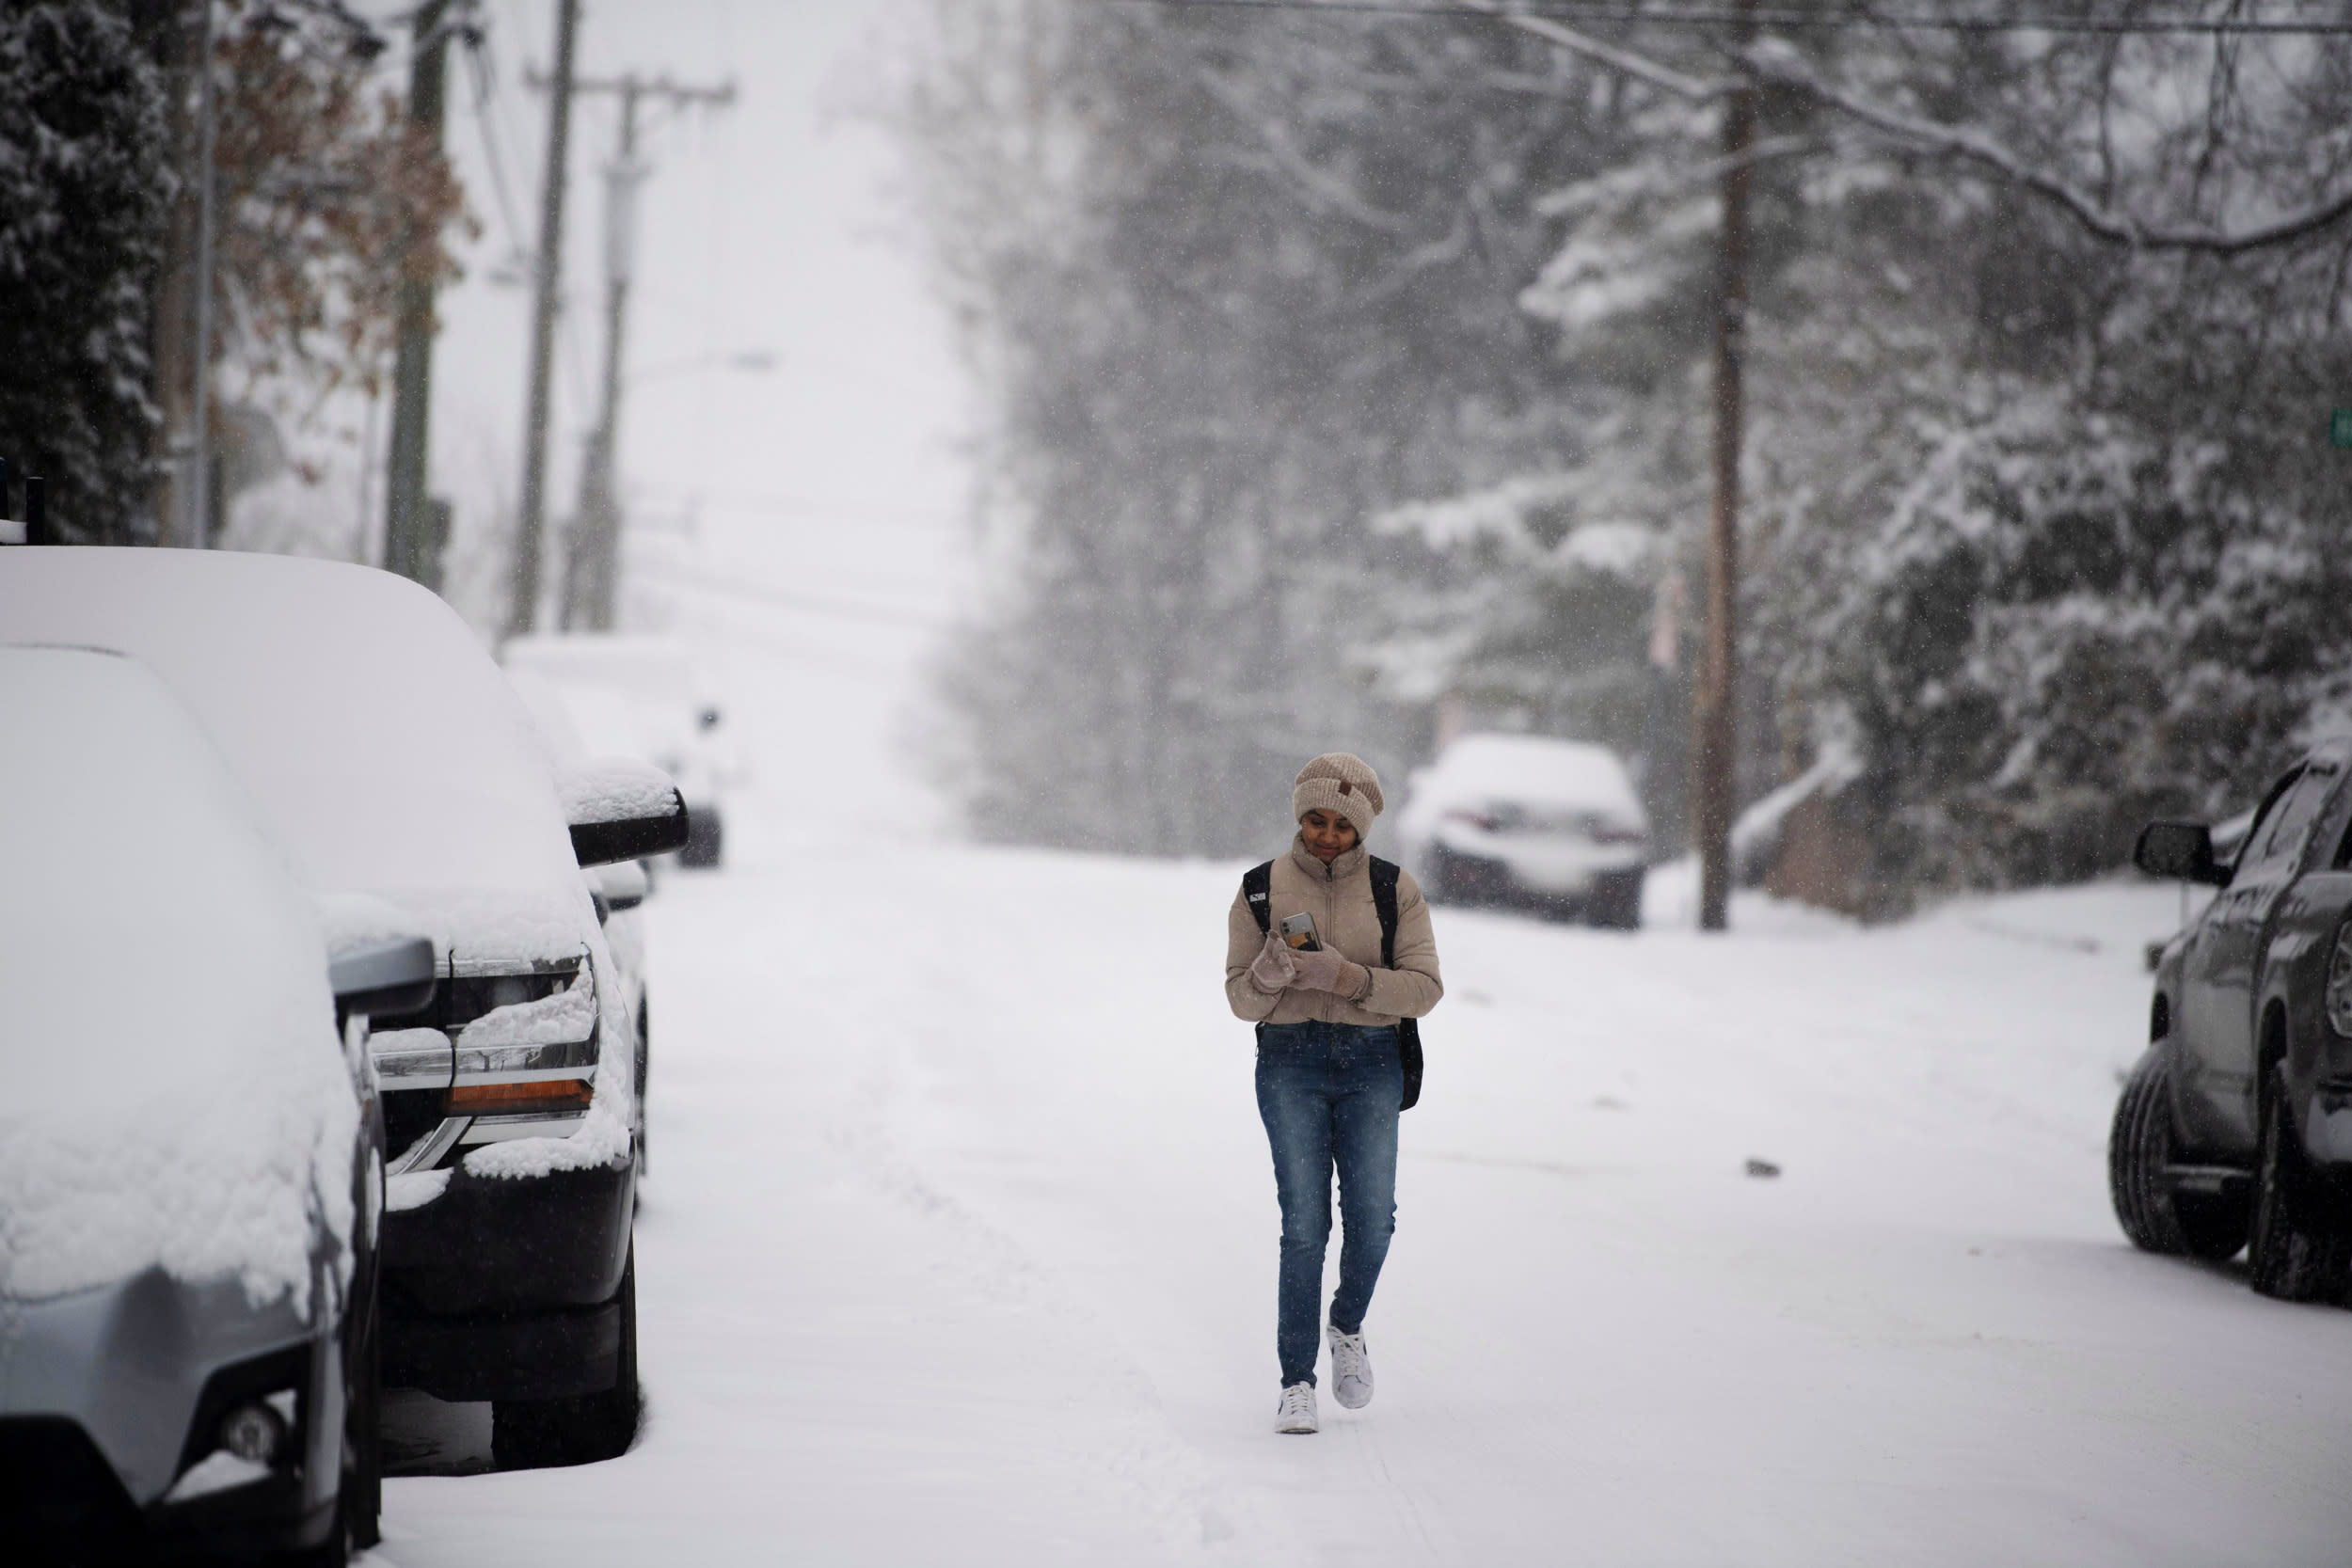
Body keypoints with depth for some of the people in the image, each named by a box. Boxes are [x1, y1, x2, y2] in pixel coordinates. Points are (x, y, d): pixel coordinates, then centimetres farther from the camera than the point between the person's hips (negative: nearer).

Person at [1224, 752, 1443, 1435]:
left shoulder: (1394, 891, 1)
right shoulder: (1262, 891, 2)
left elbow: (1422, 988, -7)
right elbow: (1243, 1000, 1)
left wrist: (1343, 976, -22)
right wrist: (1271, 971, -22)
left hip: (1371, 1063, 1)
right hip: (1290, 1061, -1)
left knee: (1371, 1218, -5)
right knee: (1305, 1223, -10)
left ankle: (1348, 1326, 27)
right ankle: (1297, 1383, -4)